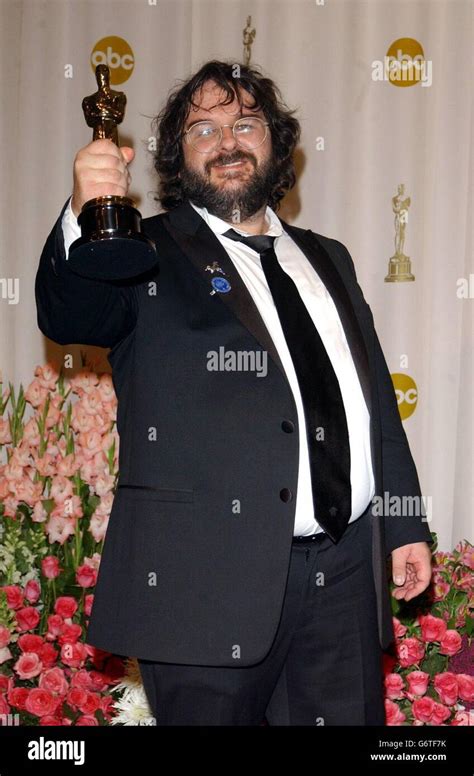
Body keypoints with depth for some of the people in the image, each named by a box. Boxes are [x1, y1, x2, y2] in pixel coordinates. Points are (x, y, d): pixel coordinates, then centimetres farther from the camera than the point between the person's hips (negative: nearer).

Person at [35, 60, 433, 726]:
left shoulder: (327, 259, 19)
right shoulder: (150, 255, 3)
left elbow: (378, 396, 19)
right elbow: (68, 316, -18)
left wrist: (405, 525, 14)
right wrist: (84, 220, -38)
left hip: (345, 573, 5)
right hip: (209, 582, -4)